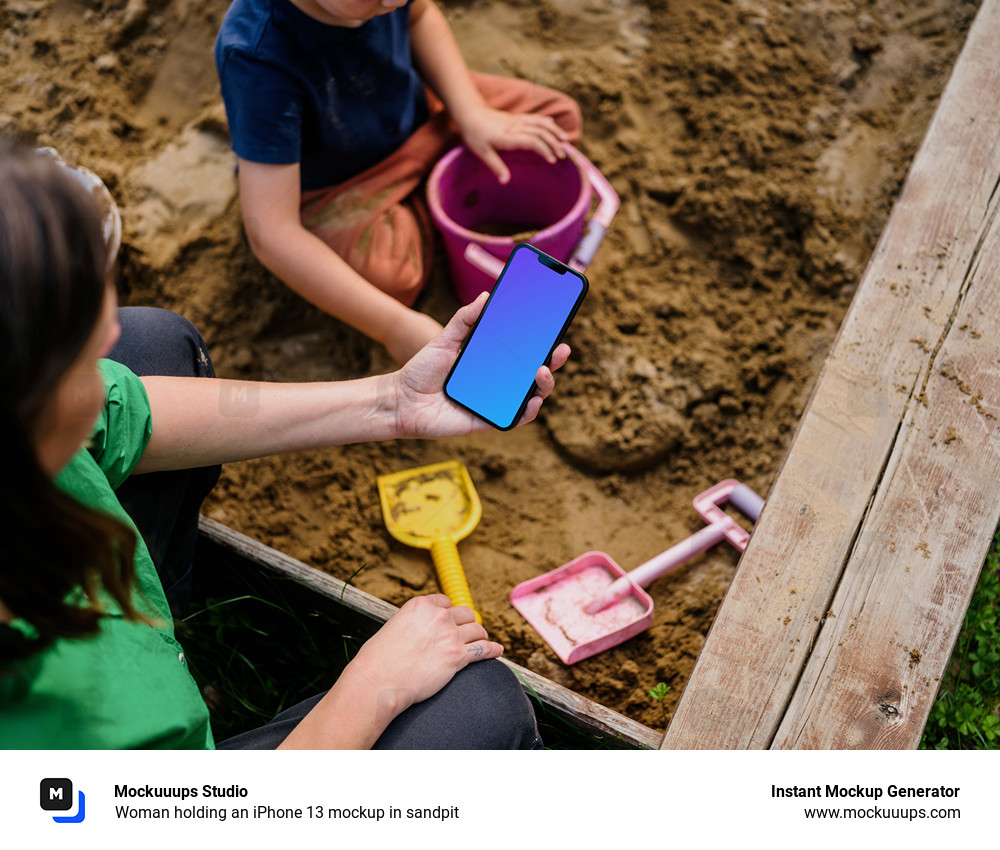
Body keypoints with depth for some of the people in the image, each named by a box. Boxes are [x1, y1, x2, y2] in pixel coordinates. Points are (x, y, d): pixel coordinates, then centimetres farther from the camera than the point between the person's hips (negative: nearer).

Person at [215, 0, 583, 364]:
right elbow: (271, 235, -41)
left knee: (560, 116, 0)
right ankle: (412, 215, 2)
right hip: (330, 186, -4)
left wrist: (473, 114, -11)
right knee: (387, 275, -33)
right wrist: (396, 327, -45)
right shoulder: (259, 56, -40)